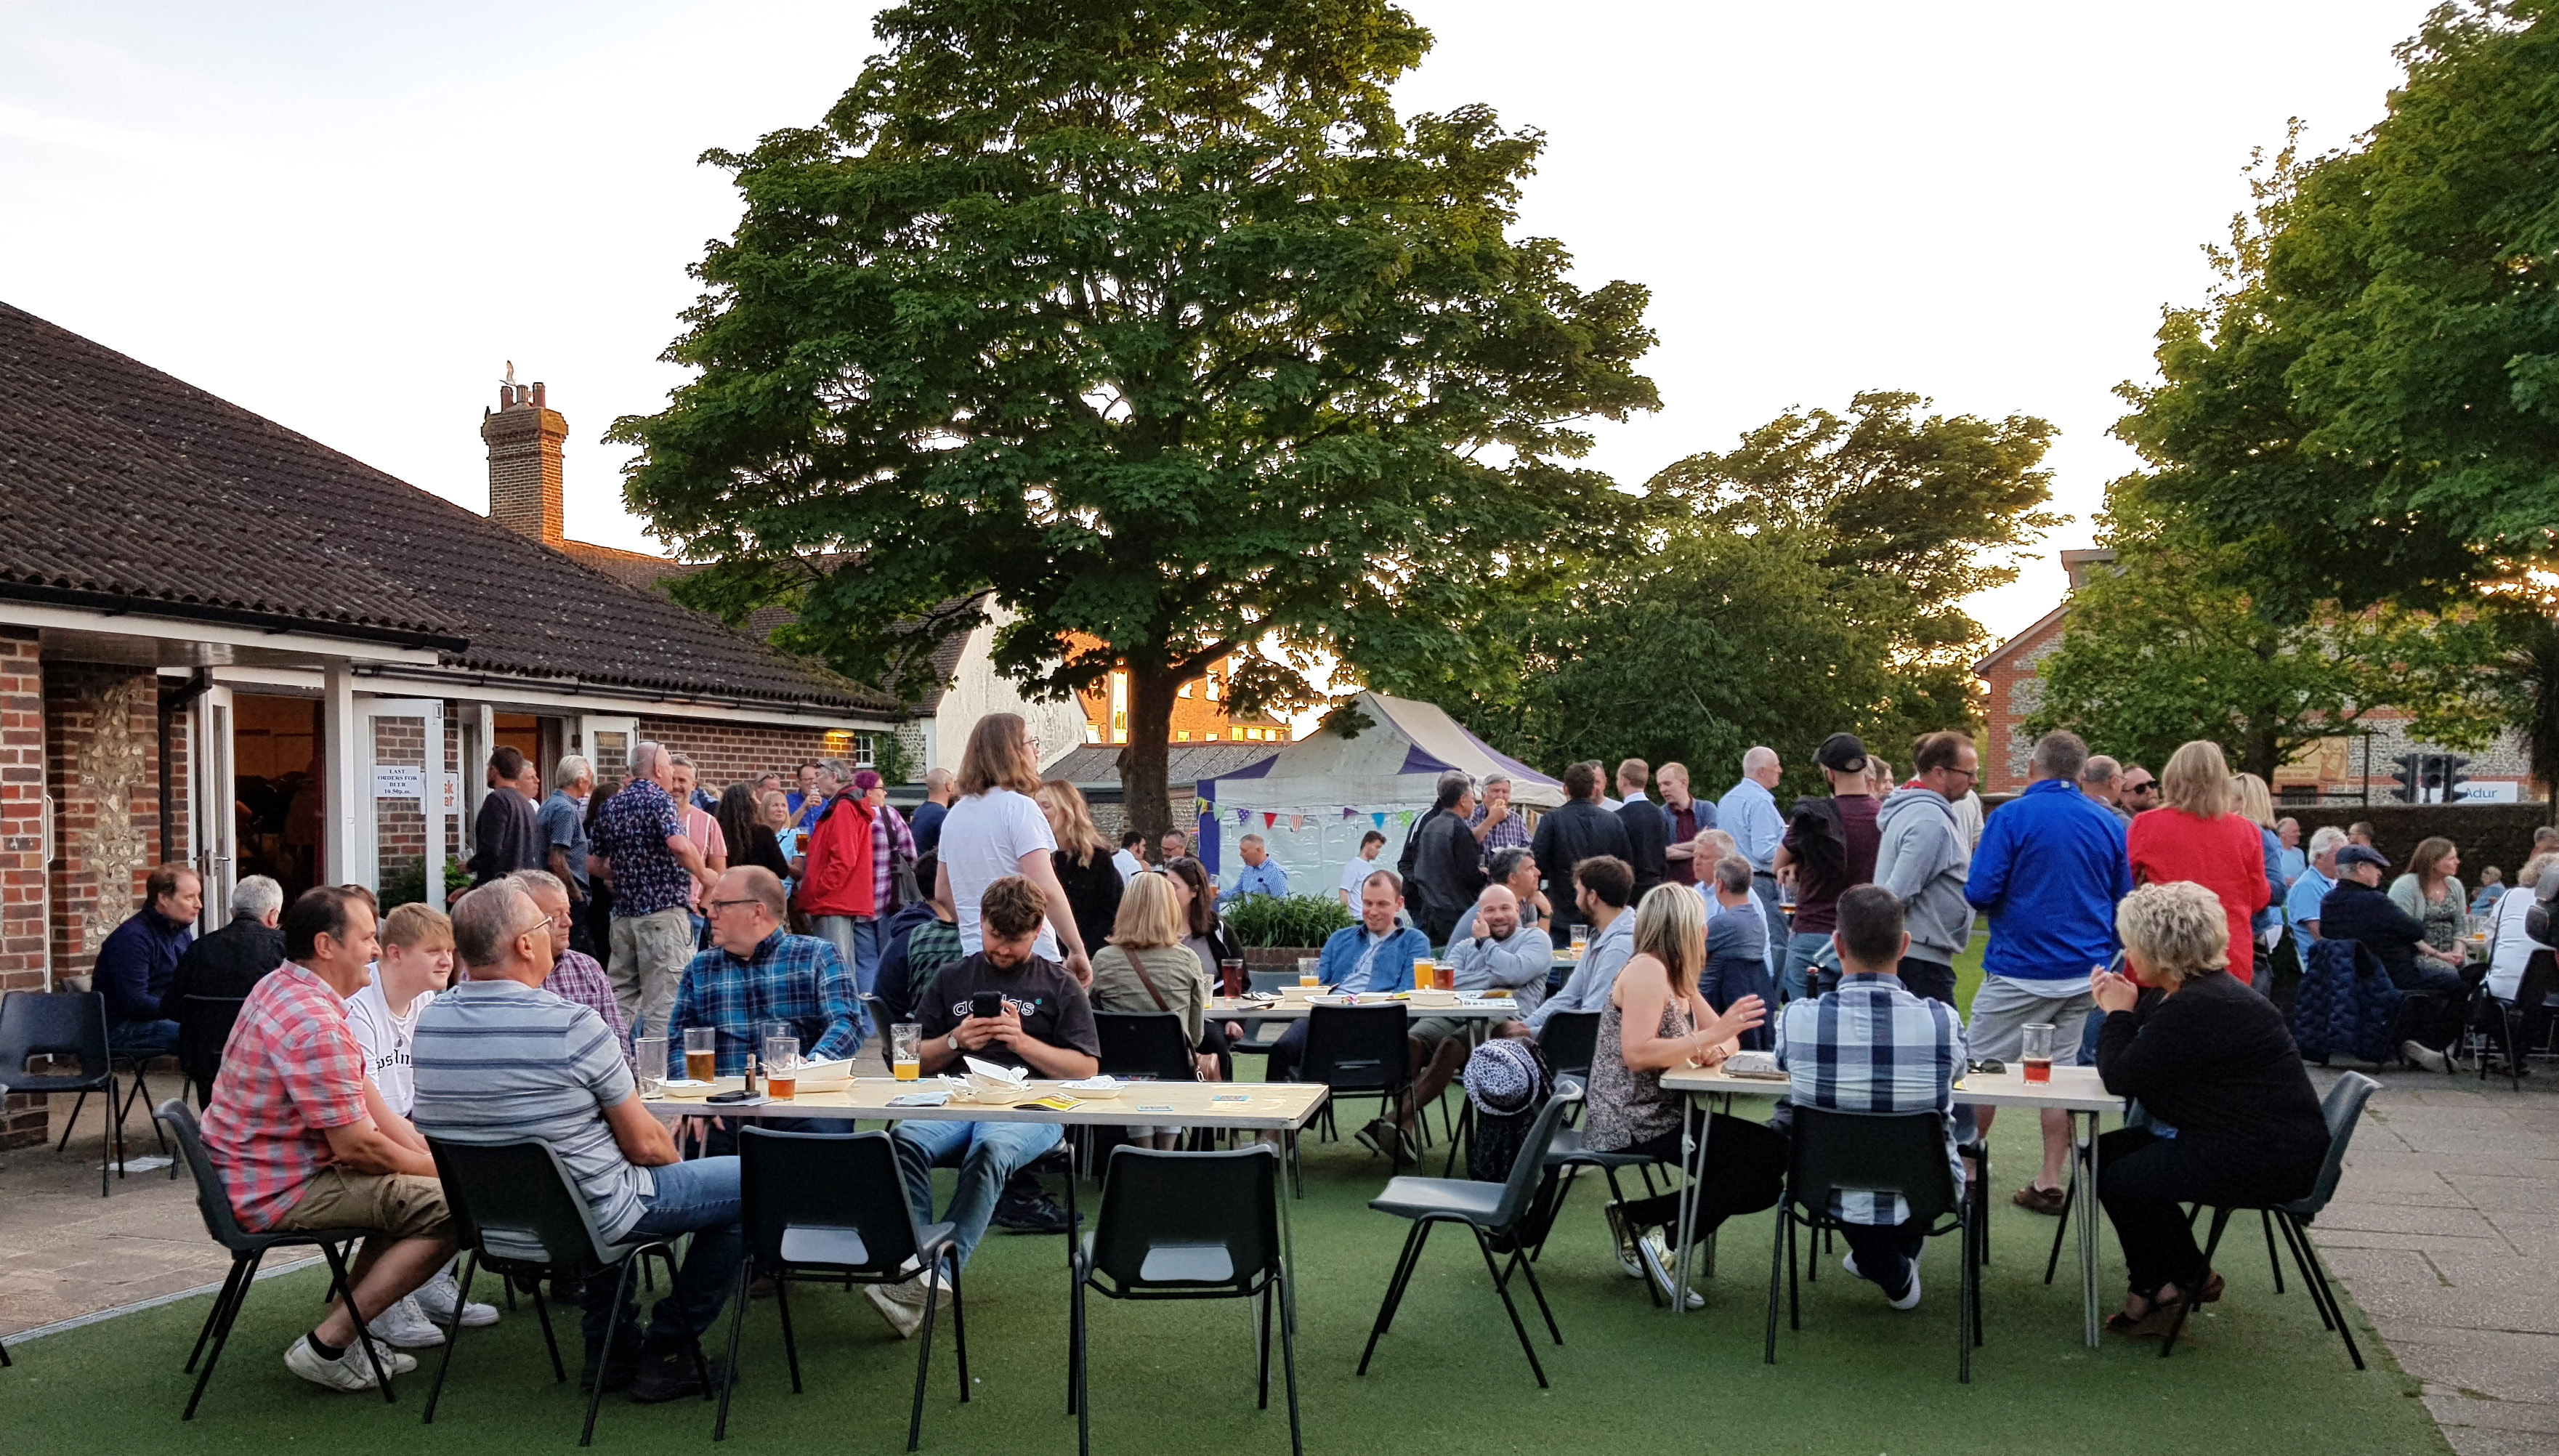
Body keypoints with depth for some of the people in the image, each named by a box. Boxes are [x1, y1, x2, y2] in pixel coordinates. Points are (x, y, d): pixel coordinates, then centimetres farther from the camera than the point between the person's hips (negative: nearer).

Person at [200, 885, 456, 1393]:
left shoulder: (282, 988, 9)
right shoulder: (314, 1025, -25)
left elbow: (366, 1100, 11)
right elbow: (356, 1146, -21)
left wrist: (433, 1154, 4)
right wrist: (439, 1169, -5)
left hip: (246, 1174, 11)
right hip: (276, 1194, -11)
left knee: (408, 1181, 21)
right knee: (447, 1208, -16)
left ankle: (349, 1327, 18)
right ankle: (328, 1346, -6)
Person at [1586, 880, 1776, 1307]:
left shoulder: (1677, 977, 16)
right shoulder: (1646, 969, -14)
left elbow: (1726, 1037, 12)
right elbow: (1637, 1054, -26)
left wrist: (1717, 1049, -11)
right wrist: (1710, 1037, -25)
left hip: (1662, 1115, 10)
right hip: (1631, 1123, -10)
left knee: (1761, 1177, 6)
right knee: (1769, 1154, -15)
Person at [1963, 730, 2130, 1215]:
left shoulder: (2012, 816, -11)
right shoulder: (2108, 823, 4)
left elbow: (1980, 892, -16)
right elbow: (2123, 900, 9)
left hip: (2020, 970, -5)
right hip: (2084, 972, 5)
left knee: (1982, 1068, 7)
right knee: (2062, 1071, 10)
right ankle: (2050, 1183, 12)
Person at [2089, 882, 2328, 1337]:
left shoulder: (2200, 1008, -24)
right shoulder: (2185, 992, 11)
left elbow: (2121, 1078, -21)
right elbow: (2125, 1071, 15)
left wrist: (2119, 1013, -7)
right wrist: (2119, 1010, 2)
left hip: (2274, 1158, -12)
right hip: (2239, 1140, 12)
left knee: (2124, 1179, -21)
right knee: (2103, 1154, 7)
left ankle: (2192, 1279, 4)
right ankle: (2156, 1284, 11)